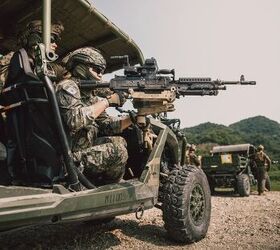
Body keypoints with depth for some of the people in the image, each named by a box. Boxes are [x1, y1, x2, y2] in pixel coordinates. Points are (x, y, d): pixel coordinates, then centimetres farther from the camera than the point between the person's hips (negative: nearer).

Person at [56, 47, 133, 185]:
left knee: (118, 141, 15)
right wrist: (107, 101, -24)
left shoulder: (89, 94, 13)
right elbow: (75, 119, -32)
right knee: (117, 151, -16)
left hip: (80, 150, 9)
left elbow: (107, 125, 10)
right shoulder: (67, 87, -13)